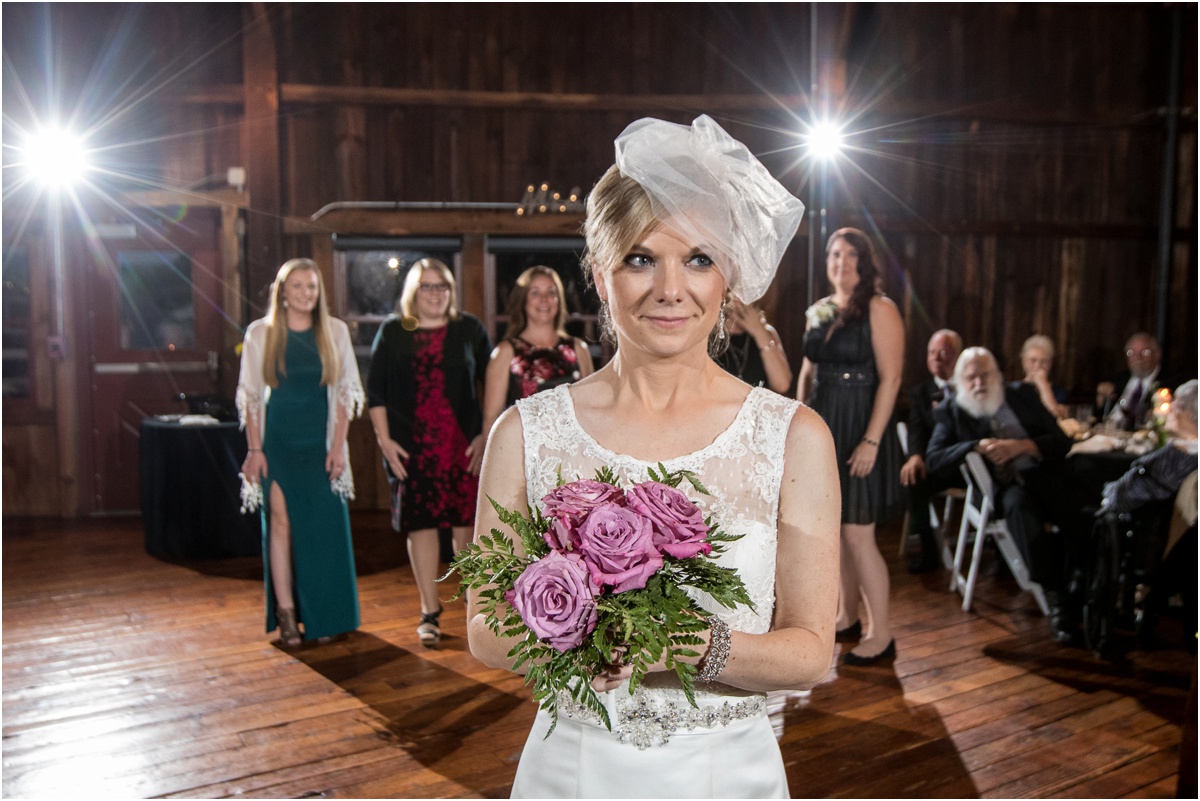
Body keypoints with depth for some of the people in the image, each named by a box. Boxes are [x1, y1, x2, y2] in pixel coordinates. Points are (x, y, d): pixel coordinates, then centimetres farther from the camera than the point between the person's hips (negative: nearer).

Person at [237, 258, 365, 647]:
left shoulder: (335, 331, 4)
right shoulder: (261, 333, 2)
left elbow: (345, 391, 4)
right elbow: (250, 395, 2)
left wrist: (338, 444, -4)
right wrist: (254, 448, -4)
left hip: (320, 441, 1)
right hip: (278, 440, -1)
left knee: (324, 526, 1)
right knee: (281, 521, -3)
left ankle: (323, 616, 11)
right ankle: (286, 613, 3)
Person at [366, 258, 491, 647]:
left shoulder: (470, 330, 6)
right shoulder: (392, 332, 6)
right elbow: (375, 390, 6)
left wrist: (485, 436, -1)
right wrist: (384, 439, -2)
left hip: (463, 444, 0)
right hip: (411, 449, 0)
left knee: (466, 523, 1)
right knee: (421, 525, 2)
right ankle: (430, 612, 13)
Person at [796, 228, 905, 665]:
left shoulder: (880, 309, -9)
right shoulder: (817, 311, 12)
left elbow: (890, 378, -15)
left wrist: (871, 441, -20)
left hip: (858, 431, -6)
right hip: (822, 429, 7)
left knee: (858, 535, -6)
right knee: (839, 531, 13)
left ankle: (881, 635, 6)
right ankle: (847, 617, 27)